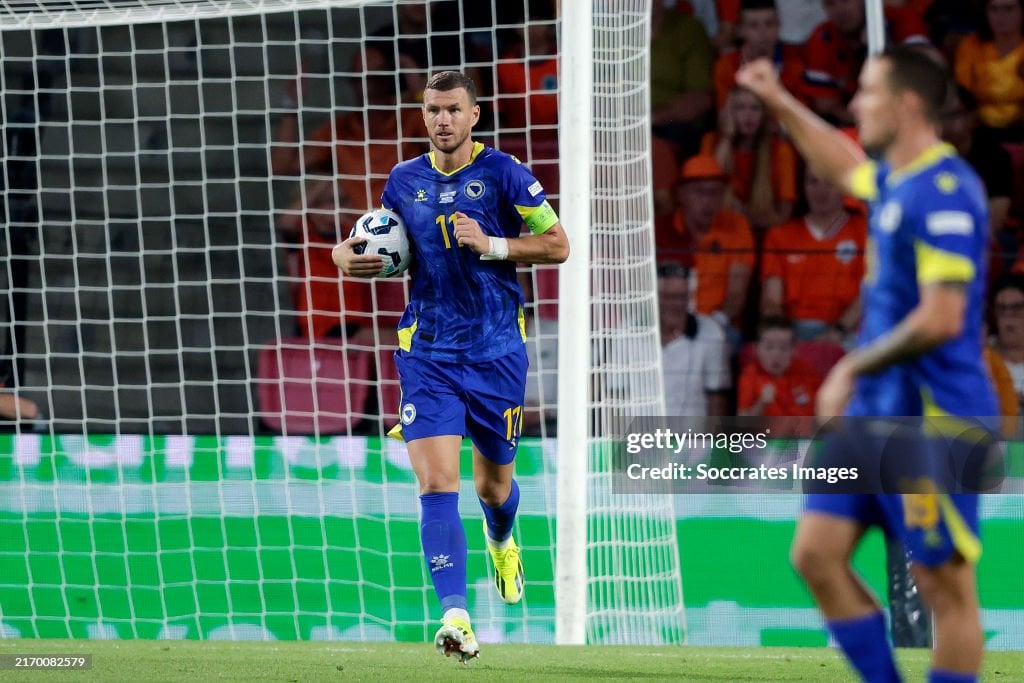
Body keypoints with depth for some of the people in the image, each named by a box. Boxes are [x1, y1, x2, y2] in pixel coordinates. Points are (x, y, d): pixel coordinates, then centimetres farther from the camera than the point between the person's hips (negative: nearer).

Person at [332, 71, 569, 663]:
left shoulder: (502, 172, -5)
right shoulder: (404, 181, 6)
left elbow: (558, 244, -4)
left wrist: (491, 244, -17)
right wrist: (352, 257, 1)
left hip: (497, 351, -1)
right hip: (428, 352, 1)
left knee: (494, 485, 13)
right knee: (437, 482, -15)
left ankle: (502, 542, 50)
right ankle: (456, 615, -20)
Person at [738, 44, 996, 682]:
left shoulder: (944, 192, -17)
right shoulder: (895, 181, 11)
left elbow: (940, 320, -24)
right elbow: (846, 166, 38)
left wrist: (854, 367, -13)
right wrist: (780, 103, 35)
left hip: (932, 418, -10)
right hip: (875, 413, 10)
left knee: (947, 587, -3)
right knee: (816, 554, 6)